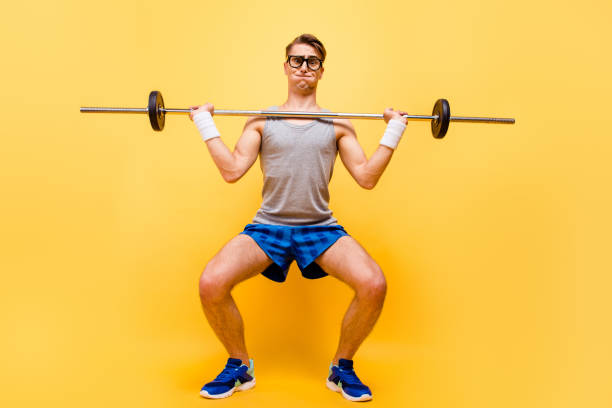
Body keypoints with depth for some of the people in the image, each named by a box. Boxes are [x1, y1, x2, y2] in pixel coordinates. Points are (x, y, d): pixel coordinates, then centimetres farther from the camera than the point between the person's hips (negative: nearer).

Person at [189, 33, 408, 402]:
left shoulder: (338, 124, 11)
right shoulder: (262, 121, 11)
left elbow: (367, 178, 4)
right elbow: (232, 171, 0)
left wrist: (394, 130, 2)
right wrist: (206, 123, 1)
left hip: (321, 229, 1)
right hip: (268, 227, 0)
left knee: (373, 284, -25)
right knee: (211, 284, -23)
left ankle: (342, 368, 5)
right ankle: (240, 367, 7)